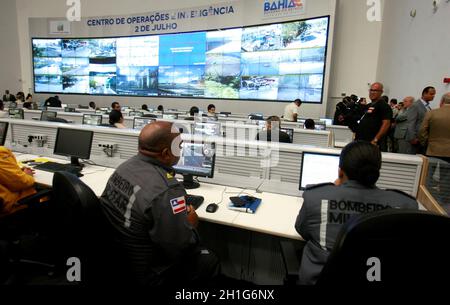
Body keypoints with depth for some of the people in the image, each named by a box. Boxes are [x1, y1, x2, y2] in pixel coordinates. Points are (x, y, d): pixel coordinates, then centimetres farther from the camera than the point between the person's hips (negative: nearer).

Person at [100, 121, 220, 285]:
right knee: (209, 261, 16)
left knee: (199, 252, 26)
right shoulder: (166, 191, -34)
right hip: (147, 273, -8)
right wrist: (189, 224, -9)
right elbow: (179, 250, -28)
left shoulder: (125, 166, -5)